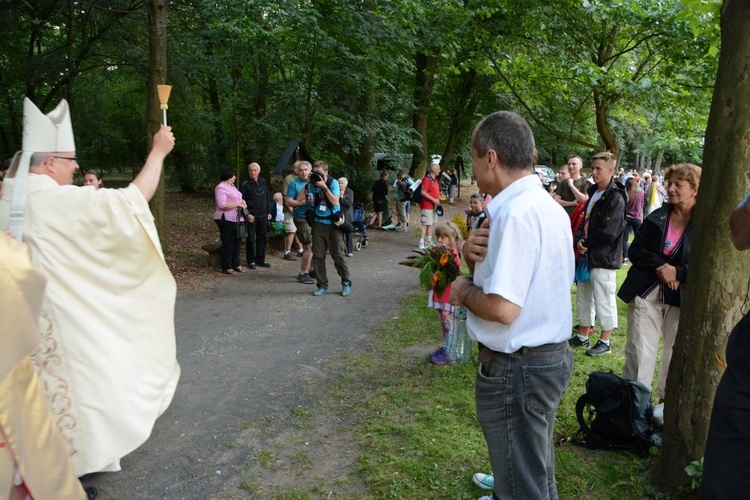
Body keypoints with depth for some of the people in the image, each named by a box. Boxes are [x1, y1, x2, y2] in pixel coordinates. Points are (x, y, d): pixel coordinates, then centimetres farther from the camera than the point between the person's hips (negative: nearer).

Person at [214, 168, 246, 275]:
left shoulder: (231, 186, 18)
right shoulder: (221, 188, -13)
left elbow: (237, 199, 29)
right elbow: (222, 205, -23)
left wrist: (242, 202, 6)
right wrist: (238, 204, -19)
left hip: (236, 219, 9)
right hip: (226, 219, -9)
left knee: (237, 242, 12)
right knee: (228, 243, -4)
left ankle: (236, 264, 23)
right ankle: (226, 267, 3)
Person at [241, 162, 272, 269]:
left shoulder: (263, 182, 8)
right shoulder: (246, 185, -6)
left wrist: (268, 212, 11)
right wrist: (247, 214, -15)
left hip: (262, 216, 5)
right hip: (251, 216, -5)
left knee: (263, 238, 9)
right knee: (251, 238, 0)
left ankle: (260, 259, 19)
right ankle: (251, 260, 9)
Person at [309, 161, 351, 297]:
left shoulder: (333, 183, -6)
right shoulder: (313, 185, 4)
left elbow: (335, 202, -17)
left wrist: (324, 187, -22)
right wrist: (306, 185, -9)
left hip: (333, 224, -3)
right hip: (318, 223, 3)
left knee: (338, 256, -3)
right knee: (318, 256, 1)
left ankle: (346, 284, 13)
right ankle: (322, 286, 11)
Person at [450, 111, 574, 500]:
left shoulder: (515, 212, -23)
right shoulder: (547, 206, 9)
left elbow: (502, 307, -29)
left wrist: (463, 291, -10)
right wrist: (475, 256, -7)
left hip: (517, 369, -10)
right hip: (550, 356, 10)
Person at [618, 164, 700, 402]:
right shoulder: (657, 217, 3)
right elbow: (635, 251, 1)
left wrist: (677, 272, -18)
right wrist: (661, 267, -13)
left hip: (682, 300, -2)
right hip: (646, 294, 2)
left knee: (676, 353, 12)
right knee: (639, 352, 4)